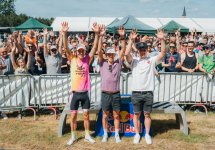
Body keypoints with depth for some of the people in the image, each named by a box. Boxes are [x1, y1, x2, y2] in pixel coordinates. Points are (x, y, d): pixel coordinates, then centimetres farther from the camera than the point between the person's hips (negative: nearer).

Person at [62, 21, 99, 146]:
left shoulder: (87, 59, 1)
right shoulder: (72, 59, -1)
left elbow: (95, 47, -8)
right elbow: (66, 47, -12)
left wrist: (97, 34, -19)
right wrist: (64, 33, -25)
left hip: (85, 92, 1)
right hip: (75, 92, -1)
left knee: (86, 115, 11)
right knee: (73, 116, 8)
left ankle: (87, 135, 27)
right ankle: (73, 137, 24)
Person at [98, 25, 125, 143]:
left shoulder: (118, 63, 3)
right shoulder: (103, 63, 2)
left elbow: (123, 50, -6)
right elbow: (99, 51, -9)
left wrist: (122, 37, -17)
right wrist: (101, 36, -18)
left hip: (116, 94, 0)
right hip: (105, 94, 0)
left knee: (116, 116, 11)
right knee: (105, 116, 12)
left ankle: (117, 135, 25)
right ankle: (105, 134, 28)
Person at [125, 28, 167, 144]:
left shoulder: (152, 60, 5)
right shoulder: (134, 61, 2)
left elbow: (163, 53, -7)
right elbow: (127, 53, -16)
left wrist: (162, 40, -18)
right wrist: (131, 40, -23)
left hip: (148, 93, 1)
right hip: (136, 93, 0)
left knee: (147, 114, 11)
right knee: (136, 114, 11)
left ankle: (147, 135, 25)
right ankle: (137, 134, 26)